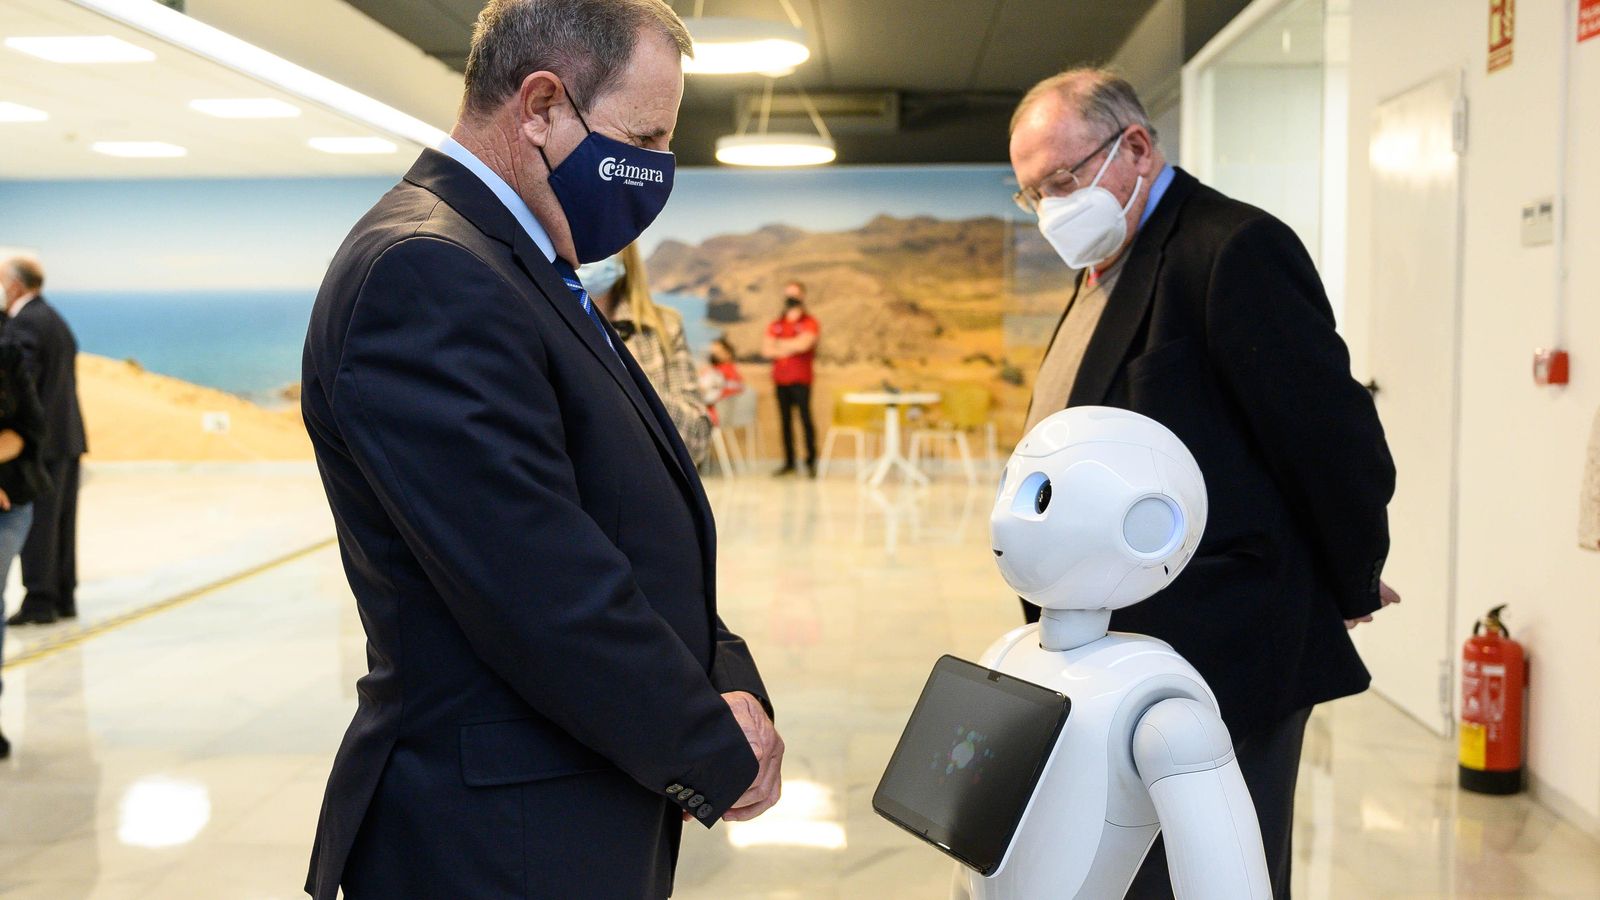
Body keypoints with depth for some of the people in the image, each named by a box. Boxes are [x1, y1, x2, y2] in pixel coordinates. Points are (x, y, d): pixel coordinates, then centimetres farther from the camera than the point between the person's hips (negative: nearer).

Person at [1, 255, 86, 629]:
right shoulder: (56, 320, 18)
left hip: (41, 440, -9)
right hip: (67, 436, 9)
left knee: (37, 522, -5)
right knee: (60, 521, 12)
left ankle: (39, 601, -2)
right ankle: (64, 597, 16)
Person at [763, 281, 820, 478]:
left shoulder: (809, 323, 1)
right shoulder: (776, 325, 16)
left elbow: (803, 344, -15)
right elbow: (765, 349, 6)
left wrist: (779, 344, -1)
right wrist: (788, 349, -7)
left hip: (800, 379, -5)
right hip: (780, 380, 5)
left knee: (805, 418, -9)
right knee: (785, 420, 5)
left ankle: (811, 461, -6)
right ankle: (789, 462, 8)